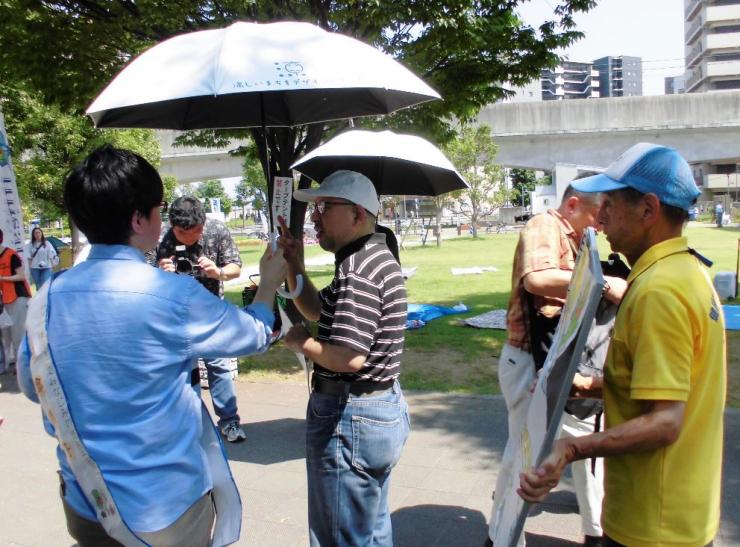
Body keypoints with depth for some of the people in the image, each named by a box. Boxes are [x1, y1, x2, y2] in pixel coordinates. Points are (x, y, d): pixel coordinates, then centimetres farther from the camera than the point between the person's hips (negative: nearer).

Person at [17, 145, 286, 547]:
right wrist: (269, 281, 12)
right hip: (168, 505, -4)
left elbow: (31, 386, 9)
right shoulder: (175, 296, -22)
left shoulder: (47, 298, -7)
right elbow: (255, 335, -5)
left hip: (84, 503, 5)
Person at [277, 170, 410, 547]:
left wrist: (299, 342, -14)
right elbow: (318, 311, 17)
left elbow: (348, 357, -31)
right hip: (386, 408, 11)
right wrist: (294, 265, 3)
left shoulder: (357, 269, -23)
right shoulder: (375, 257, 10)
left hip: (351, 420, -10)